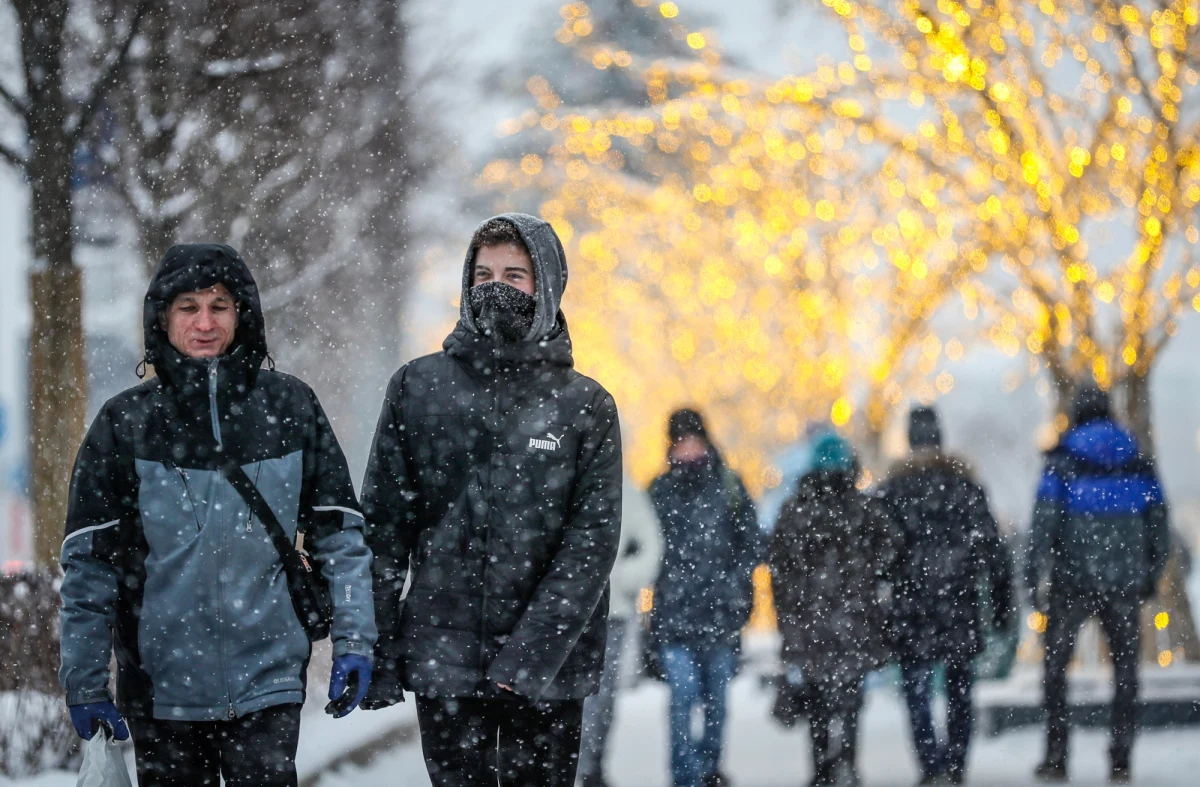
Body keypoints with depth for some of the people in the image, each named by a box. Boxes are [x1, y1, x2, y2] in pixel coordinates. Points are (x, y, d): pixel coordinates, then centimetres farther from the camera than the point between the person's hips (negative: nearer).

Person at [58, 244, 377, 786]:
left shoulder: (289, 409, 4)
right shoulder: (125, 423, 1)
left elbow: (338, 533, 7)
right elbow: (89, 559, 2)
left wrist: (353, 639, 0)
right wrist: (83, 680, -1)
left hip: (267, 680, 0)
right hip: (161, 688, 1)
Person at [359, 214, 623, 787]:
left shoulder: (586, 406, 2)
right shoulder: (418, 387, 5)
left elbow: (594, 539, -5)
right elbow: (383, 524, 4)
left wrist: (532, 651, -16)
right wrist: (377, 650, -3)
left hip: (548, 670, 0)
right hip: (441, 660, 1)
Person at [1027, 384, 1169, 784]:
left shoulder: (1063, 461, -5)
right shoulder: (1137, 460, 4)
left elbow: (1044, 522, -11)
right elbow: (1159, 523, 6)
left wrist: (1035, 578, -9)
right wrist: (1151, 576, 16)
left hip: (1073, 580, -2)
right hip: (1124, 582, 2)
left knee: (1056, 665, 10)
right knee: (1125, 667, 11)